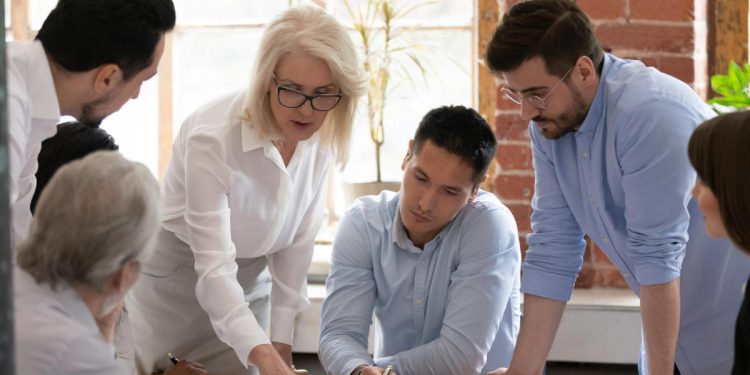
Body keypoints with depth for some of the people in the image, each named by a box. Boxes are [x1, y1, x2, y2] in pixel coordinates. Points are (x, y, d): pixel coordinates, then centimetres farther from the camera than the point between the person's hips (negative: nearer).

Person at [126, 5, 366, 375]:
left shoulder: (320, 135, -13)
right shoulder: (212, 138, -31)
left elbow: (297, 241, -3)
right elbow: (214, 268, -36)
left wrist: (281, 340, -6)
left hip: (250, 283, 5)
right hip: (173, 280, -5)